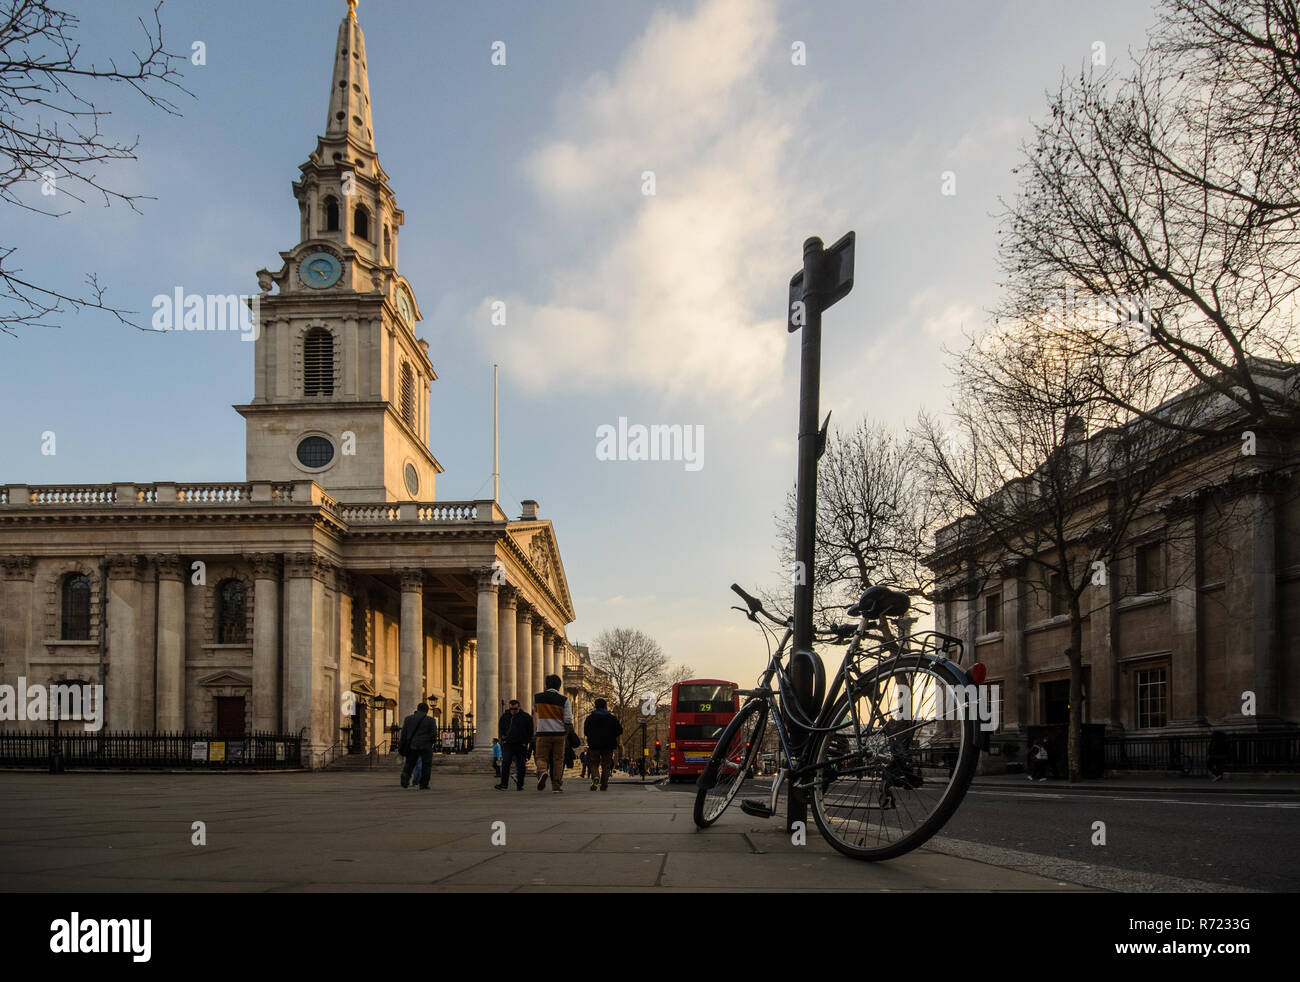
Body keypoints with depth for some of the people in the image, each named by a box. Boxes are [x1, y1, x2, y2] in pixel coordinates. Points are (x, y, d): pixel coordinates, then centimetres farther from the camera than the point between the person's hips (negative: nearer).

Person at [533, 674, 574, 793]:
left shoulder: (537, 697, 4)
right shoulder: (564, 699, -2)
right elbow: (568, 721, -7)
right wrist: (566, 734, 7)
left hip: (543, 733, 0)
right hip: (560, 733, 0)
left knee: (542, 757, 5)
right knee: (558, 760, 9)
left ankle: (542, 772, -25)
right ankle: (557, 786, 9)